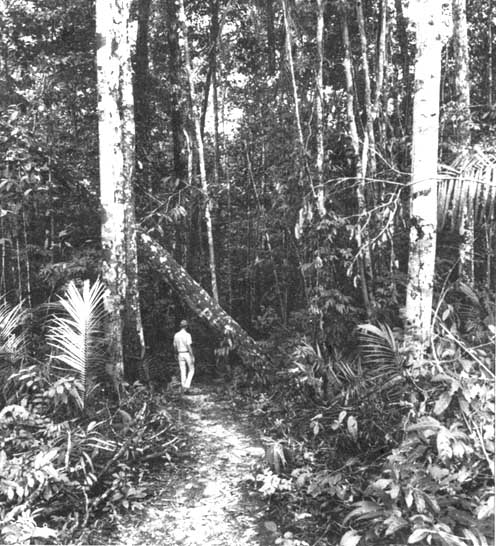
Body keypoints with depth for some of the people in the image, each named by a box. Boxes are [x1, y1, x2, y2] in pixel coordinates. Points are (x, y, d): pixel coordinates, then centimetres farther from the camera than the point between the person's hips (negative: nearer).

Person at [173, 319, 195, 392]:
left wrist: (176, 354, 27)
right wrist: (192, 356, -15)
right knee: (191, 370, 9)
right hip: (188, 354, -4)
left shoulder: (176, 335, 3)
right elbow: (189, 346, -19)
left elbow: (175, 346, 11)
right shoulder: (187, 334, -14)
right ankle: (186, 386, -5)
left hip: (180, 354, 4)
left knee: (183, 372, 8)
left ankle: (184, 387, 8)